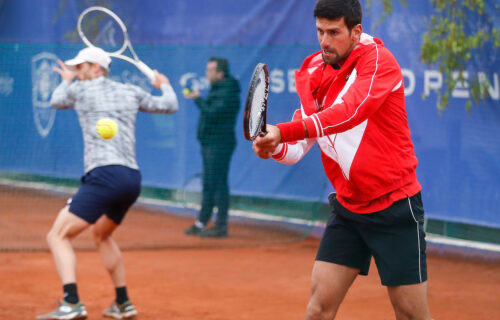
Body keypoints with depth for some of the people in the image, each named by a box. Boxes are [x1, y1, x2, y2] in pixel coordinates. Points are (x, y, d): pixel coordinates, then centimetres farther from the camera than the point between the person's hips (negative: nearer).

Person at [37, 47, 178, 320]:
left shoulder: (79, 89, 6)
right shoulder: (131, 93, 17)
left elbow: (56, 101, 28)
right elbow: (170, 106, 31)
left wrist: (66, 80, 48)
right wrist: (165, 85, 52)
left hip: (105, 175, -7)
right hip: (133, 178, 7)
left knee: (58, 236, -8)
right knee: (101, 235, 31)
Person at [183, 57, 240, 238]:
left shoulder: (228, 93, -14)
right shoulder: (216, 90, 18)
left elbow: (213, 114, -23)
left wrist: (198, 99, -14)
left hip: (219, 145, -10)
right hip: (209, 144, 10)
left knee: (218, 184, -9)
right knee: (208, 185, 13)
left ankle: (221, 226, -6)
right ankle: (201, 224, 19)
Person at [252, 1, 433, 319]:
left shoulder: (377, 59, -14)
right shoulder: (315, 72, 5)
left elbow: (350, 112, -32)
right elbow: (299, 148, 6)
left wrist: (283, 131, -41)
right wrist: (275, 147, -18)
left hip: (395, 207, -6)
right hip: (347, 208, 6)